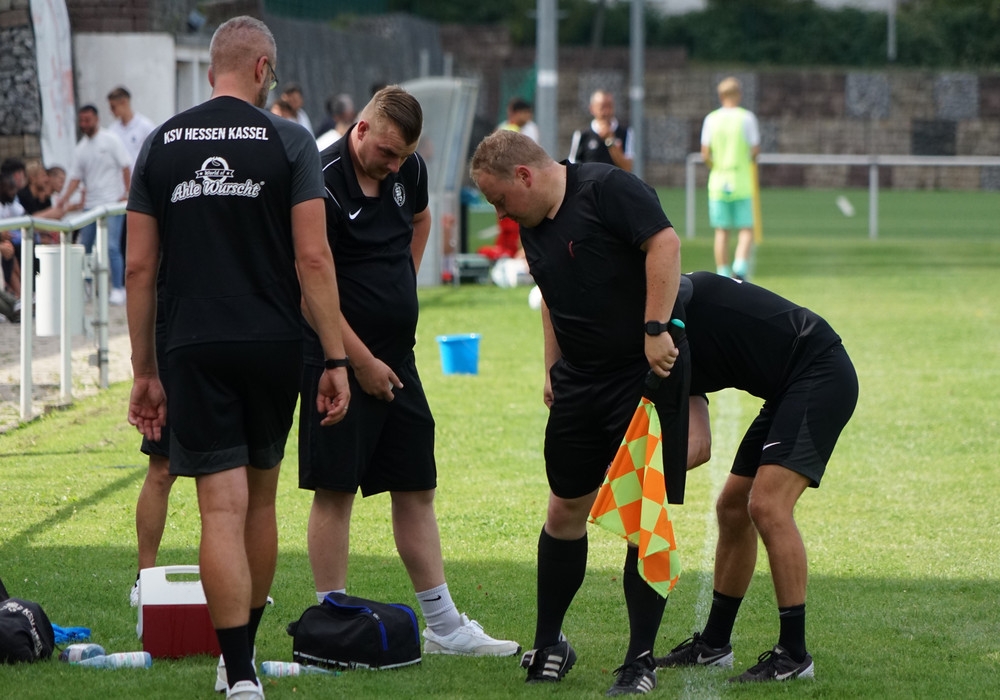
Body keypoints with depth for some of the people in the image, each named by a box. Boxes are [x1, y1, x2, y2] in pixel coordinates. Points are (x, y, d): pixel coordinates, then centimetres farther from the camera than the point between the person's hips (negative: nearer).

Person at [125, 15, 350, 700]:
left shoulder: (162, 144, 4)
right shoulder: (288, 141, -3)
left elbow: (141, 268, 3)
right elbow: (312, 258, -9)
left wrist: (144, 372, 9)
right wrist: (337, 360, -6)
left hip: (195, 349, 0)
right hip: (273, 345, 0)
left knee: (223, 509, -4)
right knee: (260, 499, 17)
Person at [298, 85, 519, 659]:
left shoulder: (409, 169, 5)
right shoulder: (324, 185, -18)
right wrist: (362, 362, -14)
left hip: (397, 358, 7)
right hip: (342, 361, -7)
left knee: (417, 488, 10)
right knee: (335, 490, -3)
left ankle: (444, 627, 15)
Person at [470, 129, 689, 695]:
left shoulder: (609, 190, -14)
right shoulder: (533, 225, 11)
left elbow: (665, 243, -23)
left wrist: (656, 329, -27)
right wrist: (554, 369, 21)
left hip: (648, 371, -8)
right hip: (580, 381, 8)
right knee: (567, 507, 9)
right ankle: (548, 647, 21)